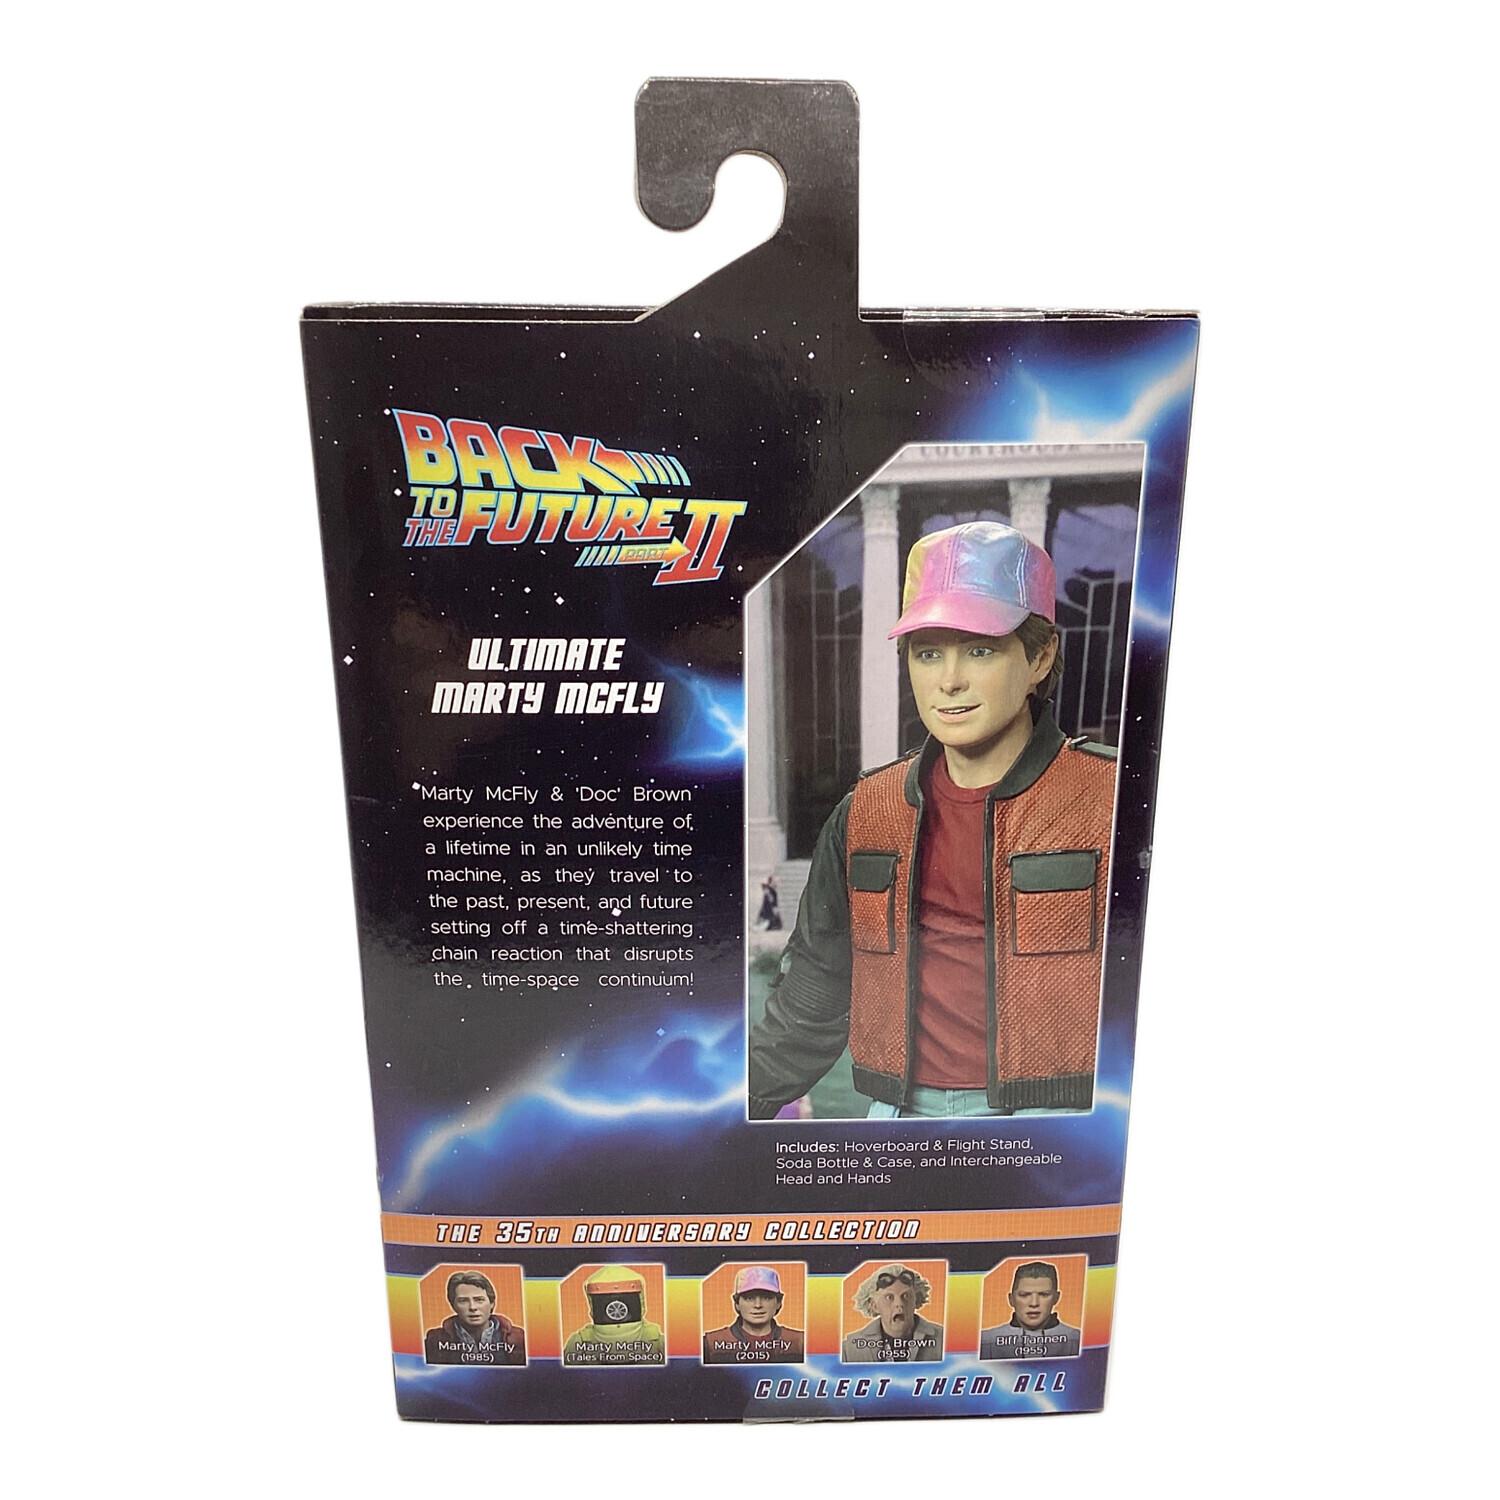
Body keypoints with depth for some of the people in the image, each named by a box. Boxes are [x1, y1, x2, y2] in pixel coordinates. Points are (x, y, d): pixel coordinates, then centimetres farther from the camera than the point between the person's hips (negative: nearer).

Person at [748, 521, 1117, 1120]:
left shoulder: (1113, 800, -6)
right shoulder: (865, 814, 7)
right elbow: (812, 1002, 14)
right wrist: (745, 1100, 10)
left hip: (1058, 1110, -3)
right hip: (902, 1110, 3)